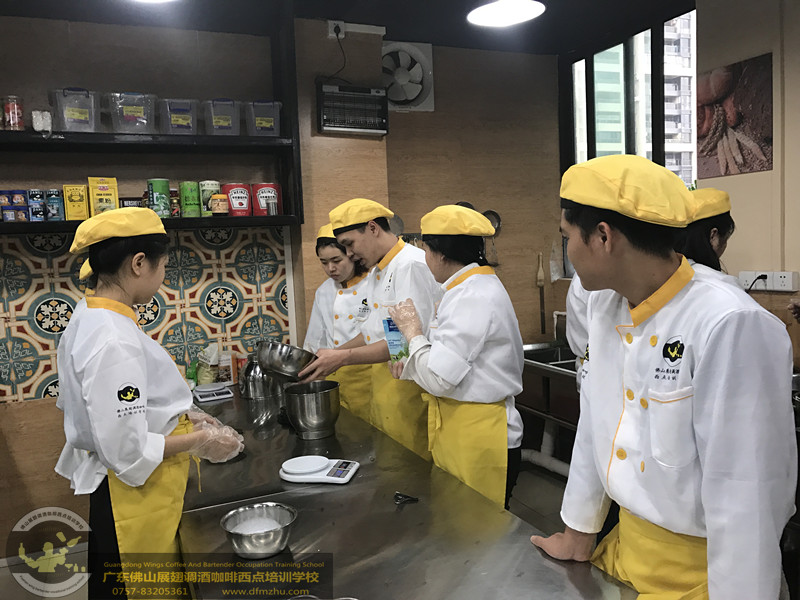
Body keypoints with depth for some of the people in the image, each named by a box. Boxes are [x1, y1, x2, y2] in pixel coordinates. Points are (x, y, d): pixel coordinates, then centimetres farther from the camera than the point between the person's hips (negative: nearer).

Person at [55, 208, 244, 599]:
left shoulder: (86, 319, 2)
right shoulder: (114, 343, -28)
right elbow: (128, 451, -27)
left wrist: (181, 415, 8)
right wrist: (200, 442, -14)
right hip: (134, 498, -9)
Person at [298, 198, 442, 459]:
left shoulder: (412, 265, -17)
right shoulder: (376, 273, 15)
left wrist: (344, 357, -22)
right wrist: (333, 354, 9)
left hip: (408, 388, -9)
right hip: (381, 386, 9)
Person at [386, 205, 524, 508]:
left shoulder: (474, 297, -20)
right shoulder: (476, 287, 13)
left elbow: (438, 379, -22)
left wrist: (412, 331, -9)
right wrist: (413, 364, 11)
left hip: (477, 440, -10)